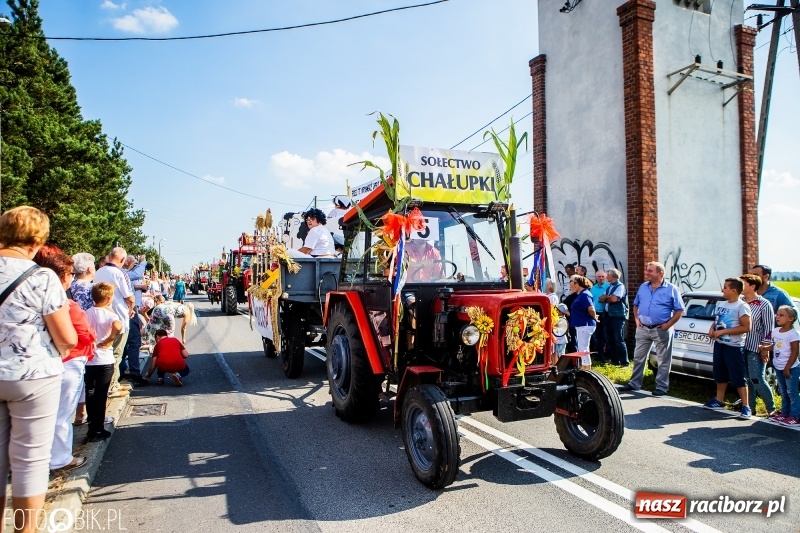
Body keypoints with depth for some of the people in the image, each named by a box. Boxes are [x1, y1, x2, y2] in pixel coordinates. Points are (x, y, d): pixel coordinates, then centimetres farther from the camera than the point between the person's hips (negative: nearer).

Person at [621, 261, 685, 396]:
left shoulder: (671, 289, -6)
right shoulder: (642, 287, 8)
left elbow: (679, 310, -5)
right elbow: (636, 305, 17)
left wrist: (668, 324, -14)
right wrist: (636, 319, 2)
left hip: (661, 330, -4)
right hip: (643, 329, 5)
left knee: (663, 361, 4)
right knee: (638, 358, 11)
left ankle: (661, 387, 13)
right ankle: (634, 383, 21)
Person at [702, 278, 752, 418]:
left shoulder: (742, 306, -13)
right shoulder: (721, 304, 10)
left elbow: (746, 327, -18)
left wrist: (723, 331, -19)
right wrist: (712, 328, 0)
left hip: (734, 347, -8)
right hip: (719, 344, 8)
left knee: (739, 377, -4)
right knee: (720, 374, 17)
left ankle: (746, 407, 2)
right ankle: (719, 401, 28)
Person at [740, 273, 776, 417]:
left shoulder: (764, 305, -8)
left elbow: (769, 328, -8)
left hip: (756, 348, -5)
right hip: (742, 346, 5)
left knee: (757, 379, -4)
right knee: (747, 379, 10)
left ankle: (771, 409, 12)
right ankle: (751, 407, 20)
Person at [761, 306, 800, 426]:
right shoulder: (775, 331, 5)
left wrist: (787, 368, -17)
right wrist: (766, 348, -3)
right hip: (778, 368, 8)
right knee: (783, 393, 16)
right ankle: (785, 413, 26)